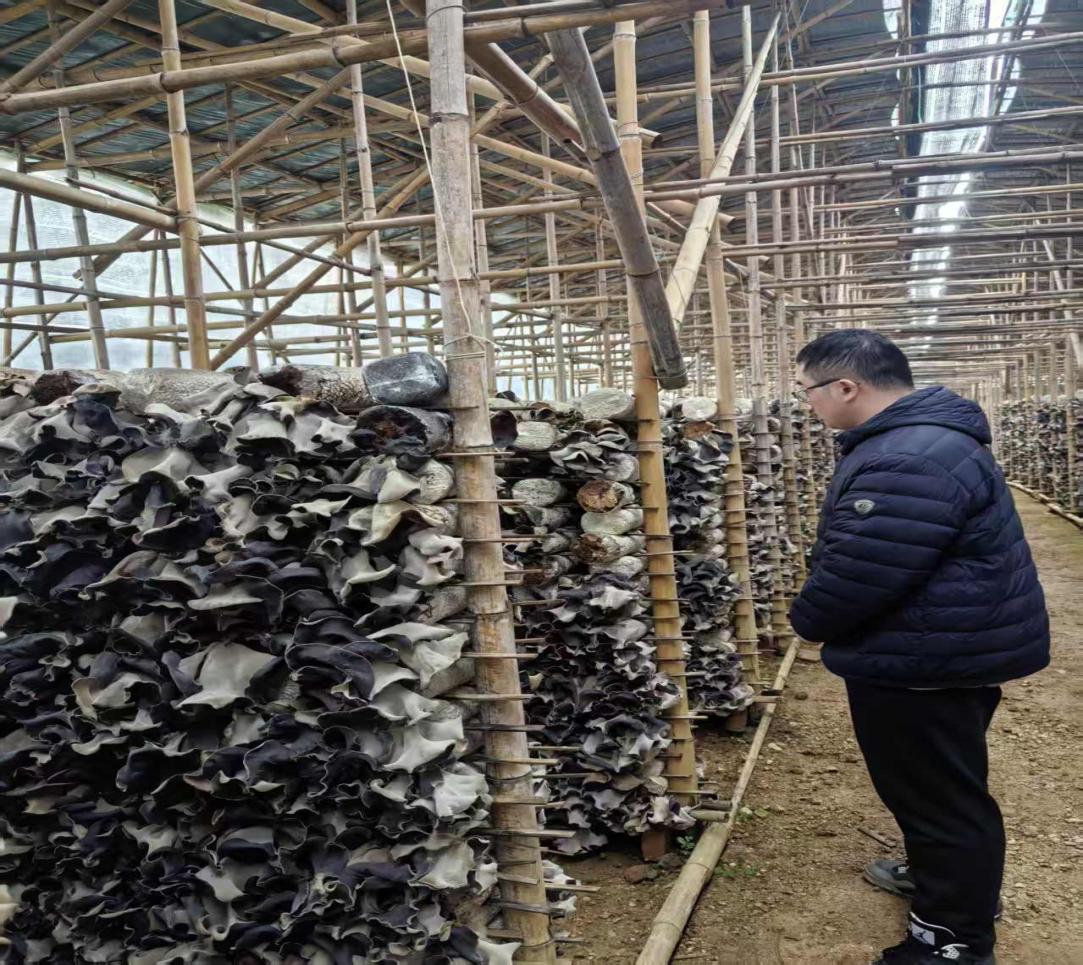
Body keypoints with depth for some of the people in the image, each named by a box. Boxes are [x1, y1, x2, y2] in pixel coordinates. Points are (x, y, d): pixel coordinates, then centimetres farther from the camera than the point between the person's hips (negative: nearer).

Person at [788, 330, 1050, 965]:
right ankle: (941, 875, 46)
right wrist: (819, 616, 11)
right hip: (948, 649, 10)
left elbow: (856, 573, -31)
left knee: (941, 794, 5)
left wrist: (808, 619, -11)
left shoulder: (910, 463, -30)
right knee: (935, 785, 26)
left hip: (928, 662, -10)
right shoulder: (922, 436, 8)